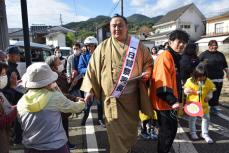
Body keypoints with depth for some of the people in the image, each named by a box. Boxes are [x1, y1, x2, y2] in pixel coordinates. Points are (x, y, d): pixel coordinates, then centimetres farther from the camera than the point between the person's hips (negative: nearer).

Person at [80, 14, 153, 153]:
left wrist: (147, 73, -9)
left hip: (132, 95, 2)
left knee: (131, 126, 19)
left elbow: (148, 61, 12)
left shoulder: (137, 45, 2)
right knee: (116, 131, 3)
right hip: (112, 96, -2)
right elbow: (93, 68, -1)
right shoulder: (103, 47, -2)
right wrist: (90, 89, -7)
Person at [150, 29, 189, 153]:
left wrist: (175, 99, 24)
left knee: (167, 130, 22)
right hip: (165, 102, -10)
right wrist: (172, 100, -29)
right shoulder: (165, 56, -18)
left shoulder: (174, 57, 14)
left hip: (168, 101, 10)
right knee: (169, 130, 2)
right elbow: (163, 82, -26)